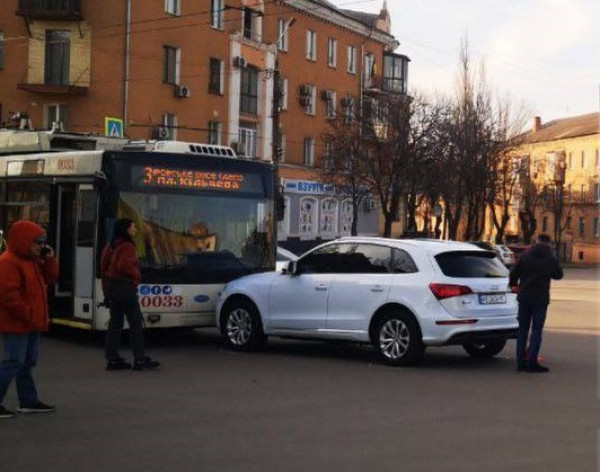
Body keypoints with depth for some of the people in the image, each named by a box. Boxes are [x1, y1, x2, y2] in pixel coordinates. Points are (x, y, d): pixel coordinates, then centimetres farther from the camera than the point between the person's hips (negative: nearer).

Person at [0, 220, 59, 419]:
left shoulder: (33, 261, 15)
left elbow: (50, 279, 18)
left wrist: (49, 260, 2)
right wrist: (27, 315, -21)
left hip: (31, 323, 10)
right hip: (16, 324, -10)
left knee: (27, 362, 14)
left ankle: (28, 401, 21)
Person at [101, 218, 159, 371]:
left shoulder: (110, 246, 14)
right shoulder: (127, 247, -13)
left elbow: (103, 266, 15)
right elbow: (125, 266, -25)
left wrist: (105, 285, 15)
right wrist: (137, 275, -8)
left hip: (110, 286, 9)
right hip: (124, 287, -9)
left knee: (115, 322, 10)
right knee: (136, 322, -3)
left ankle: (112, 359, 10)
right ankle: (139, 359, -2)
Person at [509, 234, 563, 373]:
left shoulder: (525, 255, -1)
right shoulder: (550, 259, -3)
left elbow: (514, 273, -1)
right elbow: (558, 275, 10)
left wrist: (513, 284, 18)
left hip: (524, 297, 2)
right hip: (540, 299, -2)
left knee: (522, 330, 9)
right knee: (536, 330, 2)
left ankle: (521, 362, 10)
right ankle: (532, 362, -4)